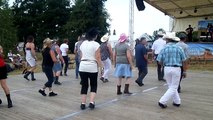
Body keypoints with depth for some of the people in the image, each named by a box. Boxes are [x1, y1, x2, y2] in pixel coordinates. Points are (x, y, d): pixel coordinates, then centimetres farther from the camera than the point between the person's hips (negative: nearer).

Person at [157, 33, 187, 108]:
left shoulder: (164, 49, -2)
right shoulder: (178, 48, -3)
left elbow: (160, 61, -2)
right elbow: (183, 61, -1)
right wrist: (184, 71, 9)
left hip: (167, 69, 2)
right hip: (176, 69, -2)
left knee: (171, 86, 18)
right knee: (173, 87, 6)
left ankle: (177, 101, 23)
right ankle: (162, 101, -1)